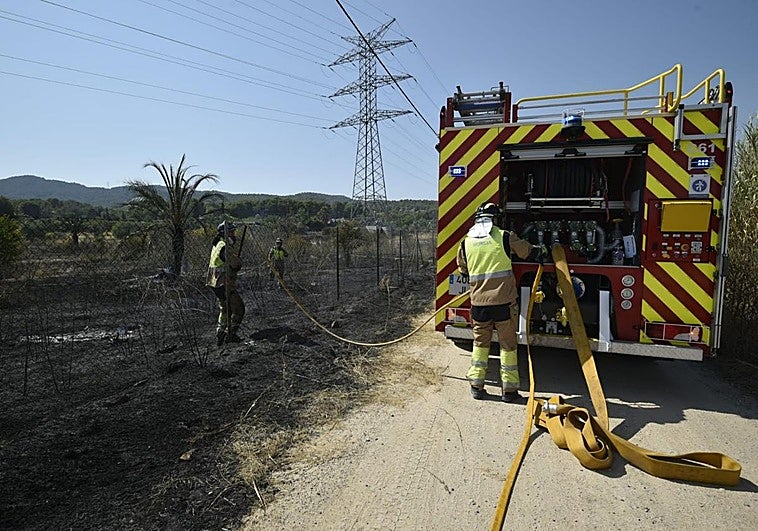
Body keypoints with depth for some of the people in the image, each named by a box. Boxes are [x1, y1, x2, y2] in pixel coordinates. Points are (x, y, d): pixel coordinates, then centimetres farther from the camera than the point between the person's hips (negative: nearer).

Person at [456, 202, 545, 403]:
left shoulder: (466, 242, 4)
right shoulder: (504, 237, -5)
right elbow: (528, 251, 9)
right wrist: (541, 249, 32)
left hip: (479, 302, 3)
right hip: (504, 301, -2)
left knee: (480, 343, 17)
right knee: (508, 345, 10)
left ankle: (476, 386, 21)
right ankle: (509, 390, 17)